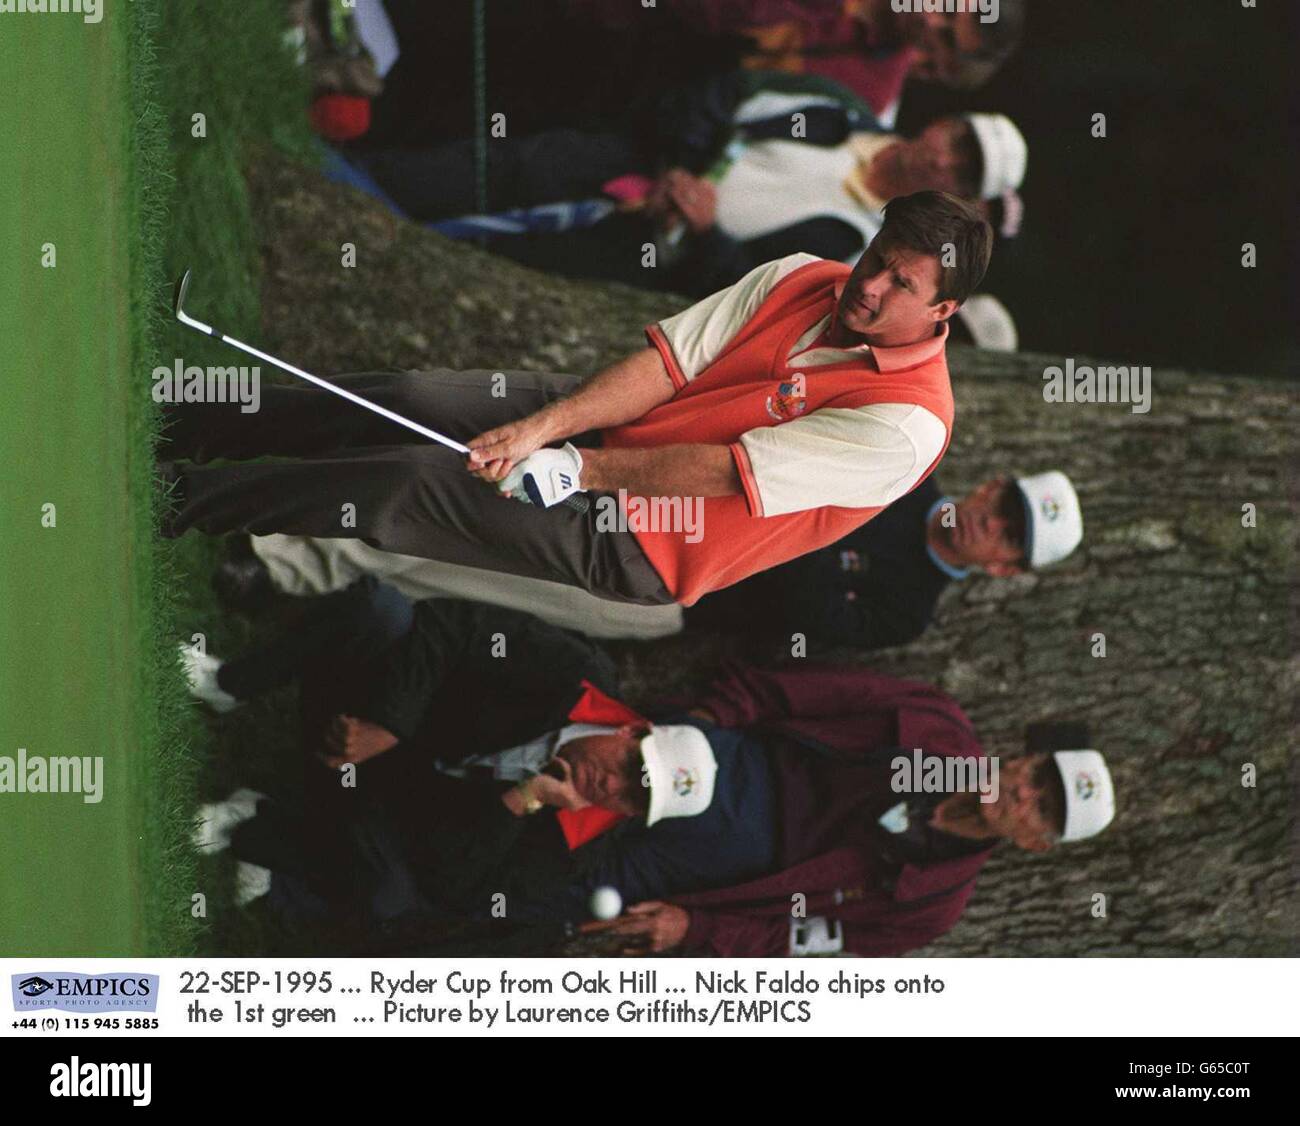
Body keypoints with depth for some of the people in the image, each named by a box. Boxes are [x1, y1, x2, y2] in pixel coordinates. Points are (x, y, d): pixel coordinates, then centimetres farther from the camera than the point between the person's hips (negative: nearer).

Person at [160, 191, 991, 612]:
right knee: (408, 401, -8)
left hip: (635, 546, -6)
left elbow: (728, 473, -21)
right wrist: (543, 425, -18)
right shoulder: (801, 281, 1)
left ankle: (184, 501, -1)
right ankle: (191, 431, 10)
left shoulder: (906, 421, -20)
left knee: (404, 487, -15)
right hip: (597, 423, 6)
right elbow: (669, 361, -5)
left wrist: (579, 468, -18)